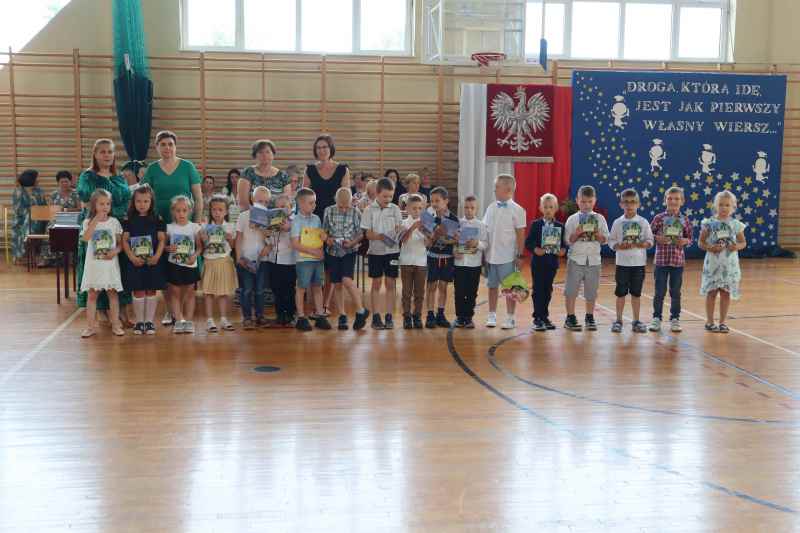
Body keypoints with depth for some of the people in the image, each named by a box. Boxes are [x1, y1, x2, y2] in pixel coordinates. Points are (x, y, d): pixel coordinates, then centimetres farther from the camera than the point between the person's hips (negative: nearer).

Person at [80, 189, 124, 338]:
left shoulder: (114, 222, 2)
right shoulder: (89, 222, -1)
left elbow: (120, 243, 5)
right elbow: (85, 238, -20)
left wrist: (115, 251, -16)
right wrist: (96, 220, -21)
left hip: (110, 263, 0)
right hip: (94, 263, 0)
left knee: (112, 293, 5)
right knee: (92, 294, 4)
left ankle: (116, 324, 11)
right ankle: (91, 326, 10)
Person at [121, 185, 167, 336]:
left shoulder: (157, 219, 2)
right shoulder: (129, 220, 3)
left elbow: (162, 239, -1)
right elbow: (125, 240, -1)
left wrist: (157, 256, -14)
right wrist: (132, 257, -13)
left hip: (153, 261, 0)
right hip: (135, 261, 0)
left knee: (151, 290, 5)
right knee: (138, 291, 4)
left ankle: (149, 321, 14)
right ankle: (139, 321, 14)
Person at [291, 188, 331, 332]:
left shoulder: (316, 219, 11)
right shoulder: (297, 221, -7)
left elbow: (321, 235, 20)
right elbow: (295, 244, -13)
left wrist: (324, 237, -5)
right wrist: (312, 250, -20)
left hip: (318, 259, 6)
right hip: (304, 259, -6)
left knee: (317, 287, 10)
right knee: (302, 288, 1)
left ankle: (319, 316, 17)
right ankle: (301, 318, 9)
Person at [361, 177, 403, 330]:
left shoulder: (395, 209, 2)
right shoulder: (370, 210, -2)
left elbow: (399, 228, -1)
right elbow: (368, 233, -5)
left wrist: (399, 230, -25)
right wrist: (379, 236, -24)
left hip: (392, 250, 1)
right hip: (375, 251, -1)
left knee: (390, 283, 4)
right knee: (376, 283, 4)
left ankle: (389, 316, 10)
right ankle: (376, 317, 10)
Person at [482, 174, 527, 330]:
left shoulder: (517, 210, -7)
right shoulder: (491, 208, 6)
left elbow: (520, 234, -5)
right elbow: (485, 230, 10)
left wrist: (519, 255, -7)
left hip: (507, 257, -4)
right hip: (491, 255, 4)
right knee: (492, 286, 12)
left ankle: (510, 317, 11)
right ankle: (492, 315, 22)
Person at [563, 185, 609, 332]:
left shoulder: (599, 218, 6)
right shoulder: (572, 219, 2)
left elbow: (605, 240, 4)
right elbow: (568, 240, -2)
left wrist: (597, 234, -15)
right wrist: (577, 233, -18)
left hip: (593, 260, 1)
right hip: (576, 259, -1)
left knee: (591, 291, 7)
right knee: (571, 289, 0)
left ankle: (590, 317, 19)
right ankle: (570, 318, 8)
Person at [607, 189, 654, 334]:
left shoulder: (643, 222, 1)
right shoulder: (618, 222, 1)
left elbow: (650, 241, 1)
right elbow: (611, 241, 0)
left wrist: (638, 245, -17)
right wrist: (619, 246, -19)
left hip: (638, 263, 1)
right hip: (622, 263, 0)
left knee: (636, 293, 7)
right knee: (621, 293, 4)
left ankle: (636, 321, 16)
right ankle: (618, 320, 13)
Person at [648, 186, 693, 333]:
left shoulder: (685, 220, 4)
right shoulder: (659, 218, -1)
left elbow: (690, 238, 10)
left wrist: (685, 241, -11)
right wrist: (657, 238, -16)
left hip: (678, 261, 1)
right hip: (661, 259, -1)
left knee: (675, 292, 8)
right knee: (659, 291, 4)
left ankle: (675, 319, 18)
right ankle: (656, 318, 15)